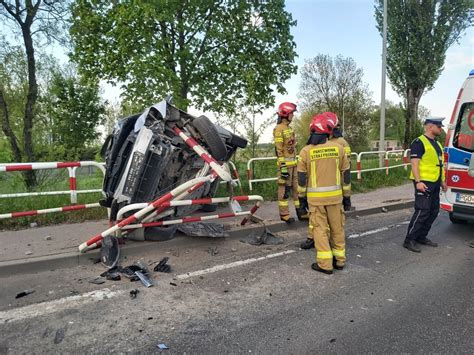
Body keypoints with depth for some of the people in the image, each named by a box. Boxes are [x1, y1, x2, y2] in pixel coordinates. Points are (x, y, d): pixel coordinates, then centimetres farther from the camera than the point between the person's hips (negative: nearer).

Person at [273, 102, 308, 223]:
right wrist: (283, 167, -20)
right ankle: (284, 214, 7)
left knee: (296, 187, 12)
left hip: (293, 163, 9)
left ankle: (301, 212, 19)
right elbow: (279, 150, -16)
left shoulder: (289, 128, 16)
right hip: (285, 163, -9)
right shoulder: (279, 129, -11)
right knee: (284, 189, -2)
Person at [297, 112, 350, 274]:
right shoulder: (338, 148, -3)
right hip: (335, 195, 2)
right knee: (337, 227, 15)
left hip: (315, 196, -2)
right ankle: (339, 259, 27)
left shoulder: (306, 151, -8)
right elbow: (345, 174, 4)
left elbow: (302, 178, -5)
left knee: (320, 228, 7)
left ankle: (325, 264, 10)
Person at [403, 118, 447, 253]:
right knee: (422, 212, -11)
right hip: (424, 183, -10)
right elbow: (414, 163, -17)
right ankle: (409, 240, -4)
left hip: (435, 183, 10)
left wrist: (442, 181, 22)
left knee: (433, 212, 12)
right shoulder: (419, 142, -10)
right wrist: (418, 181, -25)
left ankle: (421, 237, 23)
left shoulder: (436, 143, 18)